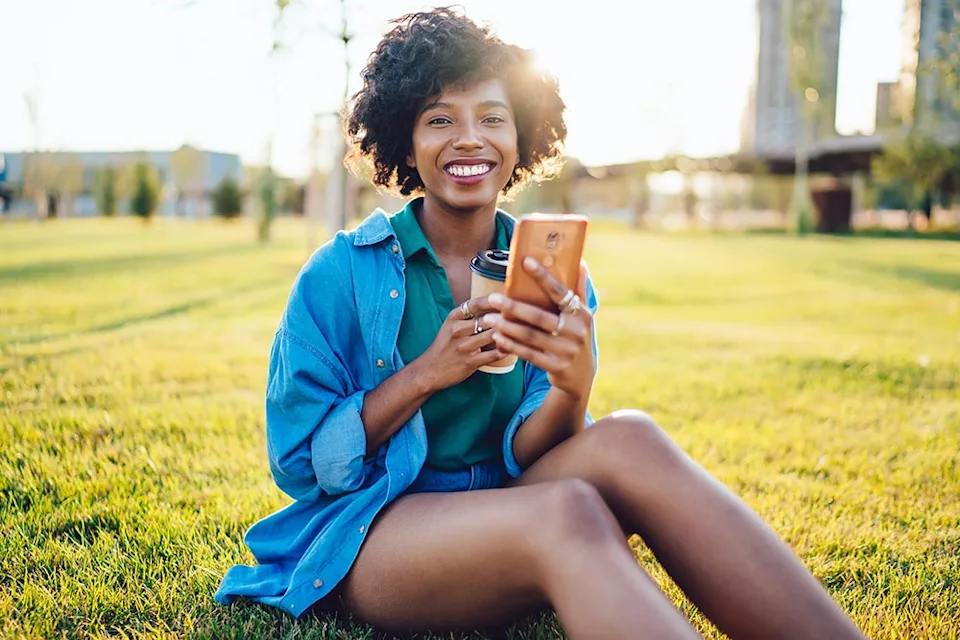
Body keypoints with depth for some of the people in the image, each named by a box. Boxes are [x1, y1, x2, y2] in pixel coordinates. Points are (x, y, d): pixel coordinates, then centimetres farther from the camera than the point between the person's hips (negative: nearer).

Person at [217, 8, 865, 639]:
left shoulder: (551, 279, 4)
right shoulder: (342, 272, -5)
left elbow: (524, 459, -3)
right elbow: (300, 462, -7)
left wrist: (571, 389, -26)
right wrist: (427, 373, -20)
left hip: (503, 513, 4)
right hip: (365, 535, -3)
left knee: (625, 441, -29)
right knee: (569, 515, -36)